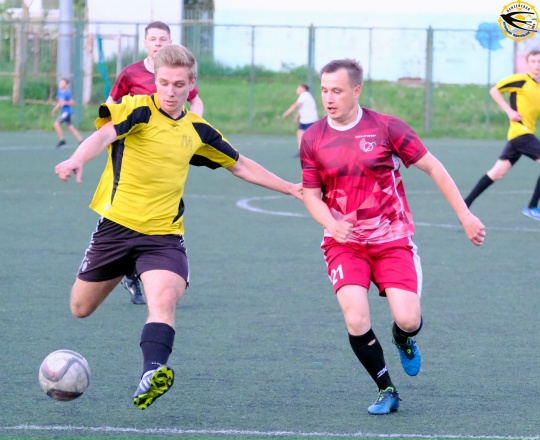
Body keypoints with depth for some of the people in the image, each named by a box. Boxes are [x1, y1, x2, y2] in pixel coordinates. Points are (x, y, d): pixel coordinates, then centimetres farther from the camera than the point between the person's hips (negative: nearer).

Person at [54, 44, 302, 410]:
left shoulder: (197, 131, 8)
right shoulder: (137, 110, -8)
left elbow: (240, 165, 24)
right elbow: (104, 135, -29)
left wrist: (290, 188, 25)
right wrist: (77, 160, -50)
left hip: (164, 234, 1)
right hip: (117, 225, -1)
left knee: (164, 298, -27)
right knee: (82, 308, 14)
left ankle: (152, 373, -41)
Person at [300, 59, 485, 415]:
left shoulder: (386, 128, -9)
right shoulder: (313, 139, -2)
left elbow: (432, 168, -2)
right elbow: (311, 194, 6)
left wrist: (465, 216, -5)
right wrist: (331, 223, -16)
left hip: (392, 239, -1)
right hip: (344, 243, 1)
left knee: (408, 319, -14)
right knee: (356, 320, -18)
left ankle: (404, 340, 27)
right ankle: (386, 392, 5)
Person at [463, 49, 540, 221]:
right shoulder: (520, 79, -7)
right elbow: (494, 90, -5)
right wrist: (509, 111, -12)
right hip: (520, 131, -8)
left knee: (498, 172, 7)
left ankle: (466, 202, 11)